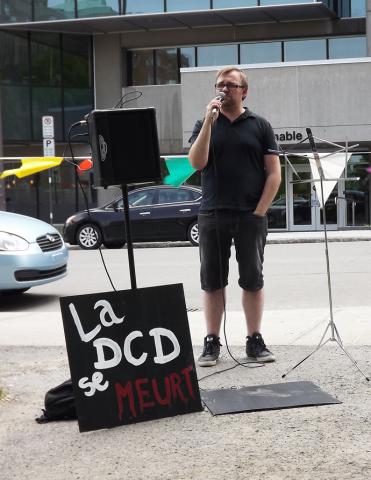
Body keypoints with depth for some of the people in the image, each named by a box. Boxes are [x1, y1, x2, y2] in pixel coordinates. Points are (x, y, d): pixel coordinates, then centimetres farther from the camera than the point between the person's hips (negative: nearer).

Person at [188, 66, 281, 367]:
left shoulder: (260, 126, 6)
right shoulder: (205, 125, 10)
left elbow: (274, 175, 3)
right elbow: (197, 162, -7)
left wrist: (259, 212, -7)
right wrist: (210, 121, -12)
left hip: (251, 217, -1)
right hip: (213, 216, 1)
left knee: (253, 280, 3)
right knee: (212, 281, 3)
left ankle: (255, 341, 12)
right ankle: (212, 342, 10)